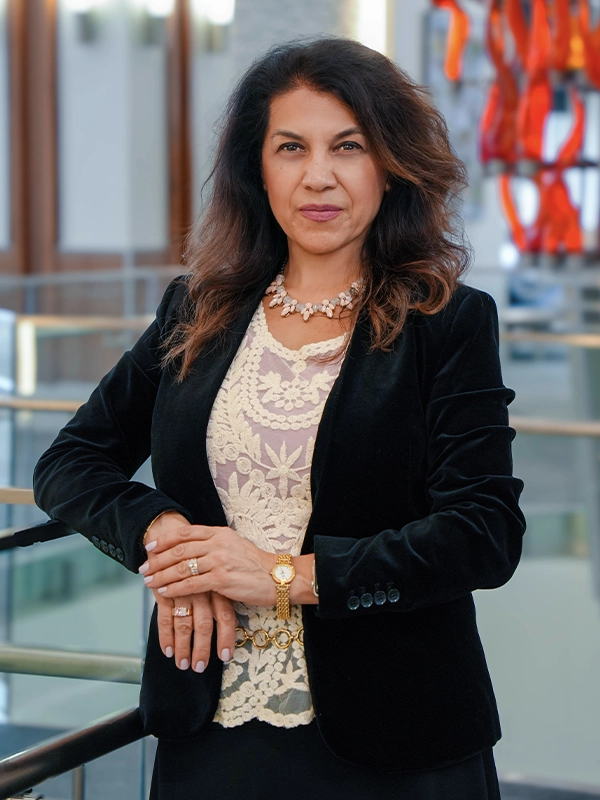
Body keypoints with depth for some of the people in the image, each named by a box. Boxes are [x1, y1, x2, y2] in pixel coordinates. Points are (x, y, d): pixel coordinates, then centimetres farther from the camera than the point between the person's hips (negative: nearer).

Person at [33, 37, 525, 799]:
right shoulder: (198, 313, 7)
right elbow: (68, 464, 10)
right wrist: (160, 529, -10)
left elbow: (487, 535, -12)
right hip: (209, 730, 3)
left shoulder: (449, 322, -4)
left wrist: (287, 575, -17)